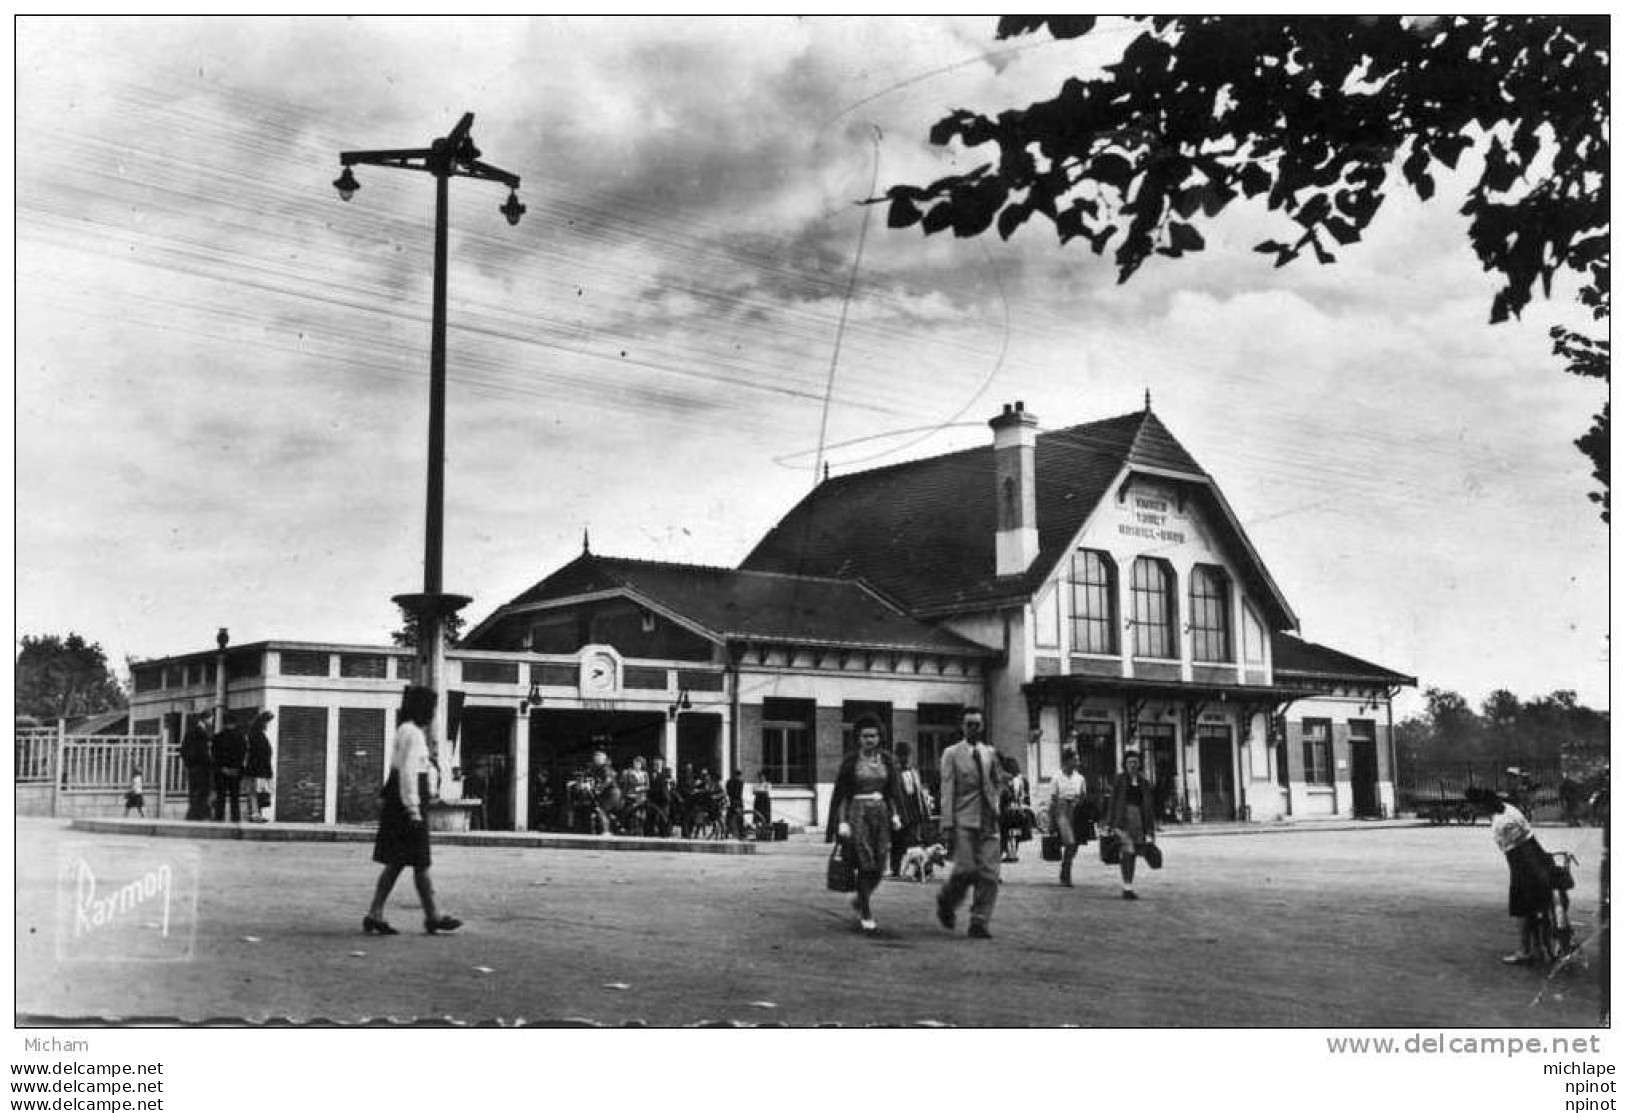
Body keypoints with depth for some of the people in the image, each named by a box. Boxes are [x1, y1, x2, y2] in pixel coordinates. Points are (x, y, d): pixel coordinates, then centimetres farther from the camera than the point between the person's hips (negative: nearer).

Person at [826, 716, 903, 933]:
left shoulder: (886, 759, 8)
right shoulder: (851, 760, -2)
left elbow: (892, 791, 14)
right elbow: (840, 794, -2)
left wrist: (894, 815, 2)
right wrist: (842, 822, -9)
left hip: (881, 812, 4)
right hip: (858, 812, -4)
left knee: (880, 865, 1)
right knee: (865, 864, -10)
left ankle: (860, 900, 28)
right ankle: (866, 914, 0)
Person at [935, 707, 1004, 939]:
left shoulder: (990, 752, 15)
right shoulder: (951, 753, 3)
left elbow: (998, 782, 28)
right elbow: (947, 791, -2)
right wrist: (947, 826, -8)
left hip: (988, 821, 4)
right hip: (963, 820, -4)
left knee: (989, 873, -4)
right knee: (966, 869, -14)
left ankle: (980, 924, 3)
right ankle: (946, 903, 15)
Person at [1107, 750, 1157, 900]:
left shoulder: (1144, 782, 9)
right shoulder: (1119, 780, 1)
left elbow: (1148, 806, 11)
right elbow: (1113, 802, 1)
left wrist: (1151, 829, 8)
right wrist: (1110, 824, -4)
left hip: (1139, 819, 4)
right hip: (1122, 819, -4)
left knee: (1132, 854, 10)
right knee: (1127, 851, -17)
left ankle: (1128, 887, 20)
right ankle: (1127, 888, -21)